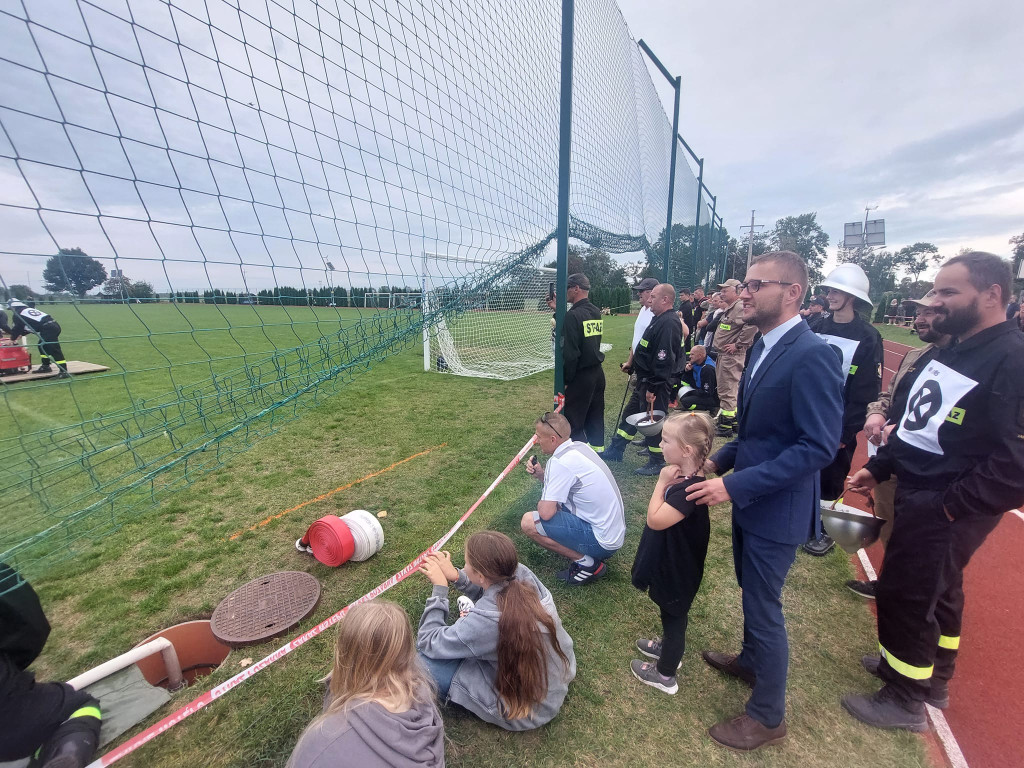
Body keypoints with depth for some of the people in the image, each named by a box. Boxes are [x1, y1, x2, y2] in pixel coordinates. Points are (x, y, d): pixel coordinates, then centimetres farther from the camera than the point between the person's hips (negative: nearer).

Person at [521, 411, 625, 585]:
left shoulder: (560, 462, -23)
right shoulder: (580, 446, 3)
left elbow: (546, 513, -23)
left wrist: (540, 504, -1)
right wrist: (541, 474, 0)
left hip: (602, 542, -9)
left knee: (529, 522, -13)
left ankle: (586, 563, -3)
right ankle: (586, 556, 15)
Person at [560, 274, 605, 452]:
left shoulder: (573, 315, -16)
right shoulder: (596, 312, 9)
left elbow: (570, 352, -20)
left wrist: (566, 379, -10)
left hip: (581, 376, -9)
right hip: (598, 373, 9)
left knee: (573, 420, 0)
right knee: (595, 417, 19)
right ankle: (597, 448, 30)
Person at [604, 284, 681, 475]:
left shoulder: (668, 323, -21)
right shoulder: (659, 319, 12)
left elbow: (663, 359, -26)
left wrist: (652, 388, -24)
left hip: (655, 383, -11)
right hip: (645, 380, 11)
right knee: (630, 414, 18)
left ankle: (656, 462, 20)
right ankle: (615, 451, 31)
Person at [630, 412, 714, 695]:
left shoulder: (689, 489, -35)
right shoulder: (683, 478, -6)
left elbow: (655, 520, -32)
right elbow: (659, 513, 4)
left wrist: (662, 482, -28)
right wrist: (667, 482, -8)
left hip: (677, 571, -9)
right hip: (669, 564, 9)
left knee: (674, 617, 14)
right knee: (671, 614, 30)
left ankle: (665, 675, 36)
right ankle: (669, 648, 55)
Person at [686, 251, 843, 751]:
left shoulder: (811, 355, -23)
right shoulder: (765, 346, 4)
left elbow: (819, 446, -25)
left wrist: (736, 485, -26)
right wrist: (721, 460, 3)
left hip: (777, 509, -8)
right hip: (749, 500, 8)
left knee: (763, 607, 10)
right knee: (752, 594, 27)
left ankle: (768, 715, 35)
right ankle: (751, 661, 53)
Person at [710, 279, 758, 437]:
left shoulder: (740, 307, -14)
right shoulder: (729, 309, 18)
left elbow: (752, 325, -29)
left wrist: (738, 345, -24)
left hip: (732, 356, -11)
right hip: (723, 355, 11)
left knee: (727, 391, -6)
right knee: (731, 390, 18)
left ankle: (726, 426, 1)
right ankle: (734, 421, 29)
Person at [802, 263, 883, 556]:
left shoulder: (868, 337, -10)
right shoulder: (817, 328, 3)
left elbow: (866, 393, -11)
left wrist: (846, 432, -12)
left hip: (838, 426, -4)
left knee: (829, 480, 10)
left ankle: (824, 530, 30)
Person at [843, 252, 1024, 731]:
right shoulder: (951, 351, 8)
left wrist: (950, 506, -22)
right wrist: (878, 467, 10)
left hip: (945, 509, -9)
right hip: (916, 495, 9)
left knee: (904, 597, 5)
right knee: (937, 590, 24)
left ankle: (906, 699, 27)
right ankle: (933, 677, 45)